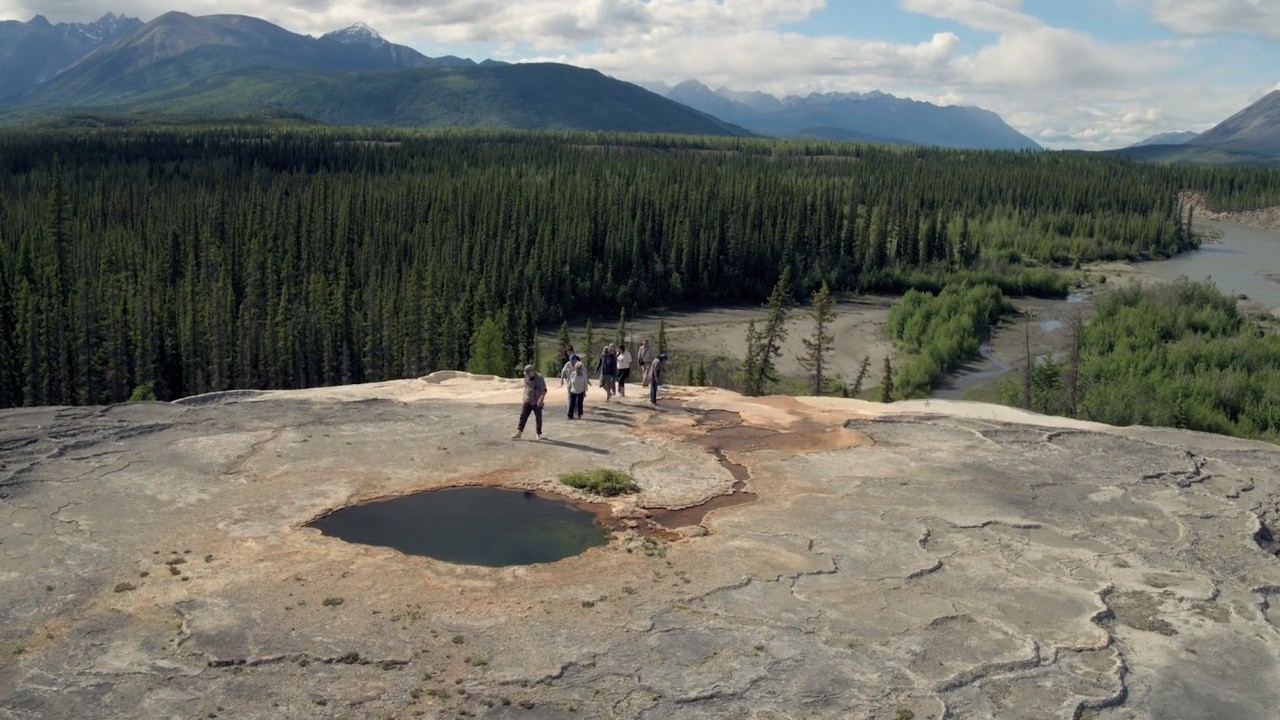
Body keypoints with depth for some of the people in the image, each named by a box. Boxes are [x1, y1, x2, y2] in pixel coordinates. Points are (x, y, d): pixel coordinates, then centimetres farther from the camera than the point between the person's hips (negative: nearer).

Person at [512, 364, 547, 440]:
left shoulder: (539, 378, -14)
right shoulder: (526, 377, 3)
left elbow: (544, 390, -13)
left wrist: (541, 399, -24)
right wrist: (524, 396, 20)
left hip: (537, 402, -5)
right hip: (527, 401, 5)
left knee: (538, 418, 3)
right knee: (523, 416, -2)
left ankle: (539, 434, 17)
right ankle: (519, 433, -1)